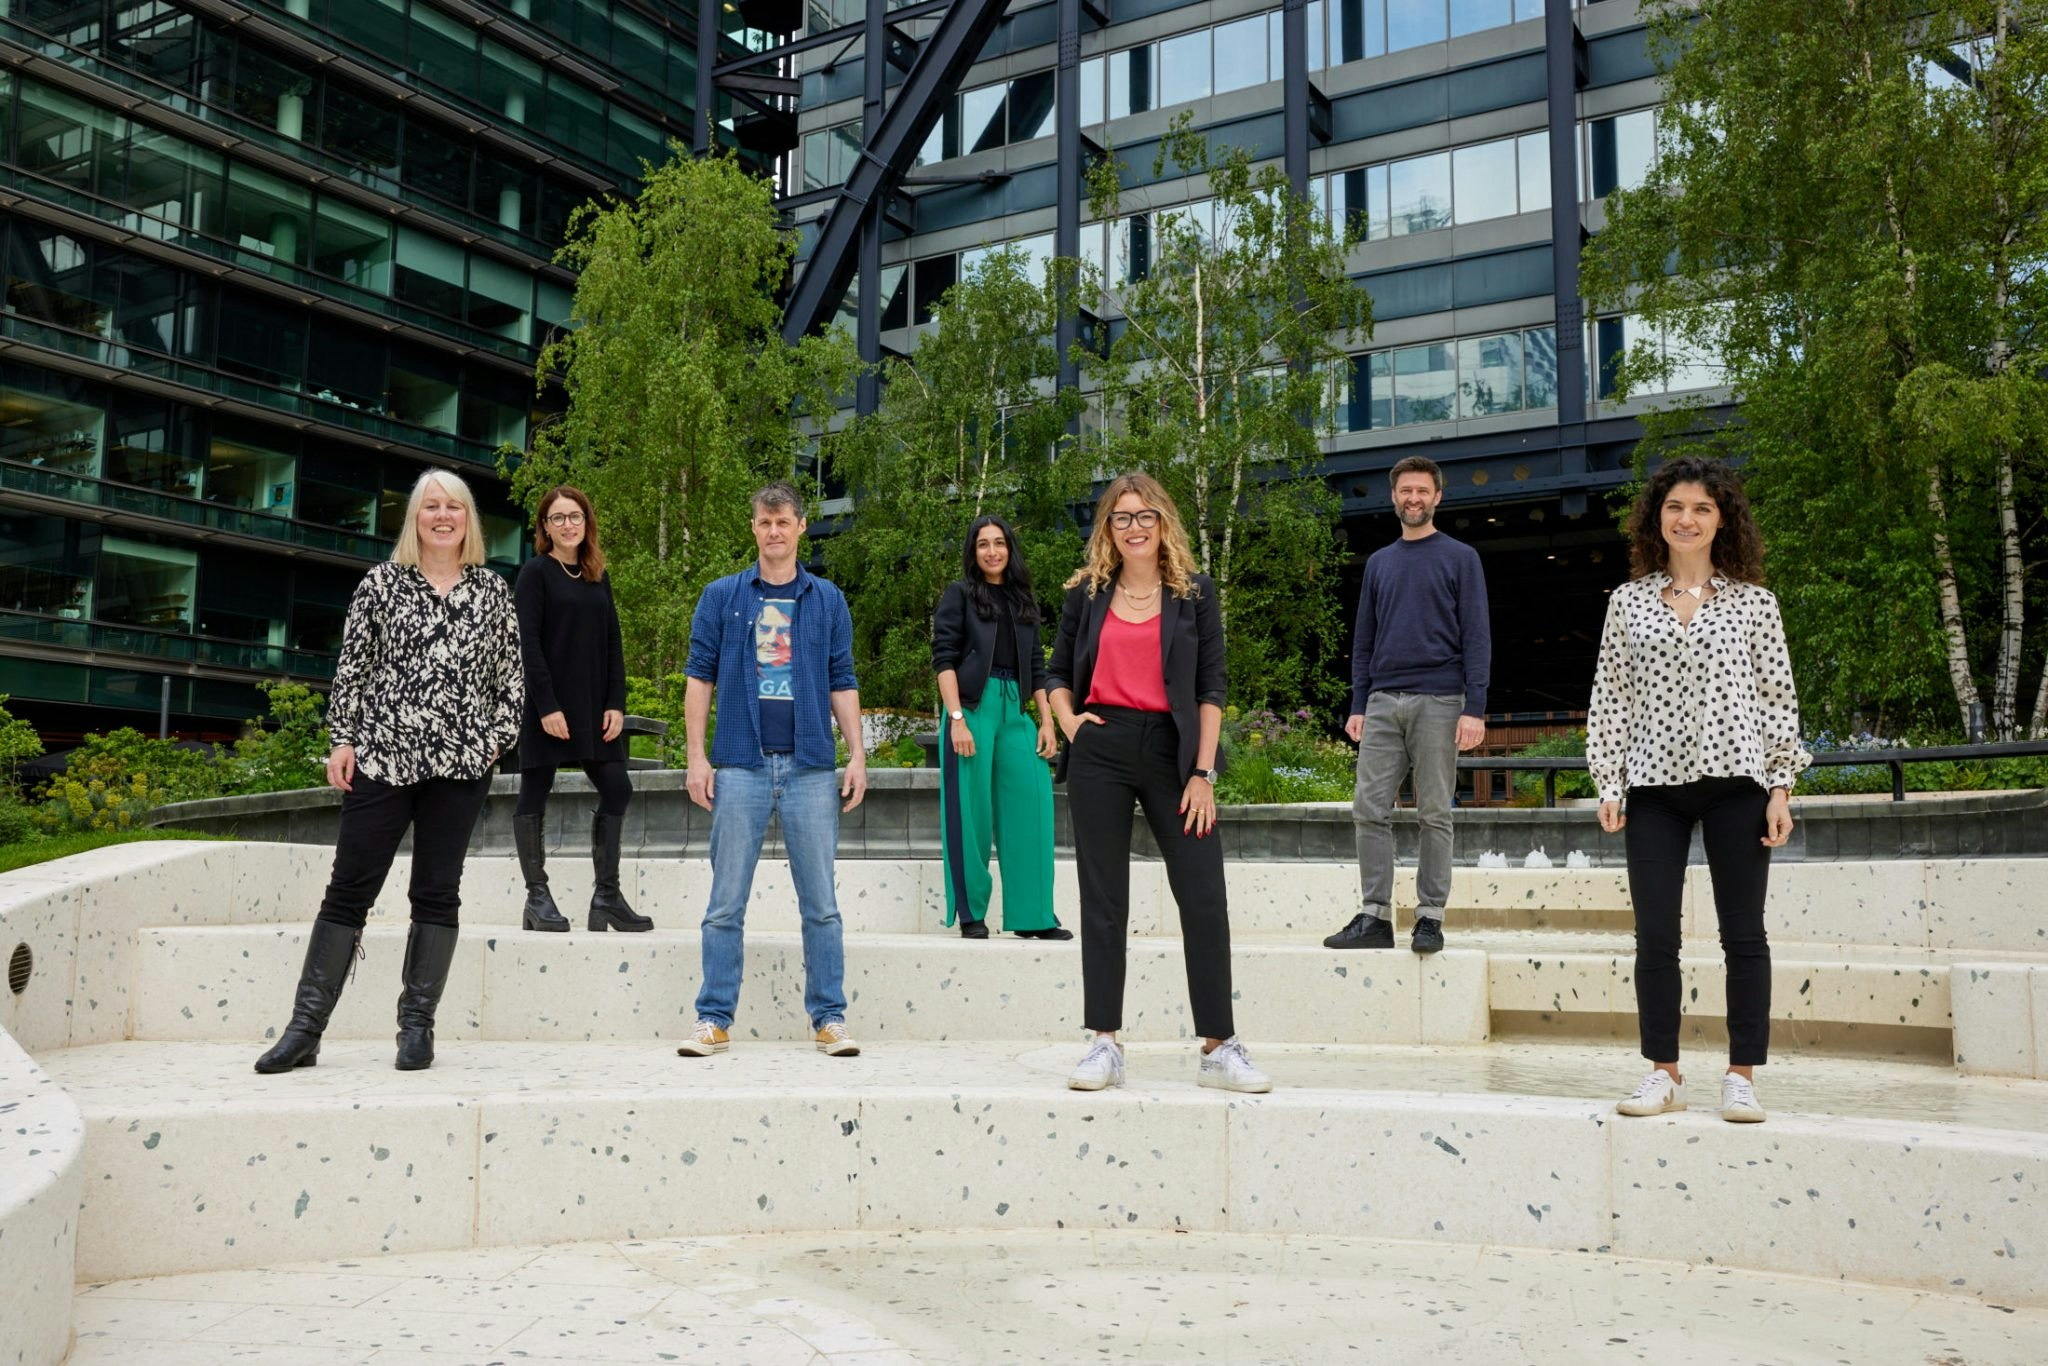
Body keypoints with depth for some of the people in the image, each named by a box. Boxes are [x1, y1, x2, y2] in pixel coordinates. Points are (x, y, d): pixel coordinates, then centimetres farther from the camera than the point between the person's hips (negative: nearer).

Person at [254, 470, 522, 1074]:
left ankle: (417, 1026, 12)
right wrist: (343, 738, -1)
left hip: (461, 763, 1)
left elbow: (511, 677, 10)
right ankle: (304, 1029, 6)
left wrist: (496, 740, 1)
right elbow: (351, 668, 6)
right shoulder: (381, 583, 6)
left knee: (437, 893, 4)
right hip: (382, 757, -1)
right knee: (349, 889, 0)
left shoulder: (492, 591, 9)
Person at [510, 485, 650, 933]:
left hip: (593, 706, 6)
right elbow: (527, 642, -10)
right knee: (535, 793, 1)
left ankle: (607, 895, 6)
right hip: (545, 705, -6)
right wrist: (546, 706, -17)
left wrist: (616, 703, 2)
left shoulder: (598, 577, 14)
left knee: (616, 789, -1)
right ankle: (537, 896, 8)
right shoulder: (536, 572, -2)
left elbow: (612, 644, 12)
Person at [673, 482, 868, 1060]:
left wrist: (857, 756, 2)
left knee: (821, 903, 3)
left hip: (811, 768, 1)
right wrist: (697, 758, -2)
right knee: (726, 904, 4)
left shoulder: (827, 600, 10)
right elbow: (699, 678, 6)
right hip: (741, 766, 0)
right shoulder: (722, 596, 7)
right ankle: (714, 1019, 12)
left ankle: (829, 1017, 12)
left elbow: (843, 683, 10)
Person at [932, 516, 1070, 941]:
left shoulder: (1022, 601, 17)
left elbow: (1037, 667, 17)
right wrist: (957, 719, -15)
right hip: (973, 707, -5)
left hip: (1015, 711, 5)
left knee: (1030, 808, -1)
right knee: (971, 811, -2)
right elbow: (944, 658, -5)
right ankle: (970, 915, 8)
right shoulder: (960, 594, 3)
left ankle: (1032, 916, 6)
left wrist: (1046, 722, 8)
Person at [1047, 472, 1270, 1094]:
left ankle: (1219, 1048, 6)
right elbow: (1057, 671, 19)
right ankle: (1105, 1045, 10)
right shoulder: (1087, 594, 9)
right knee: (1103, 902, 4)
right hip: (1100, 752, 1)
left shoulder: (1194, 592, 5)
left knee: (1205, 899, -3)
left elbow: (1211, 686, 2)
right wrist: (1068, 721, -1)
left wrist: (1203, 772, -5)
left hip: (1171, 751, -1)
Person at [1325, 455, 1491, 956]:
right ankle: (1375, 916, 6)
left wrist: (1474, 708, -11)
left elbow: (1476, 637, -3)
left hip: (1438, 702, -4)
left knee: (1434, 815, 1)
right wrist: (1357, 705, 8)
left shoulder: (1461, 558, 3)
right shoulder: (1378, 563, 16)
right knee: (1369, 810, 0)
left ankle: (1430, 918, 8)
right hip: (1383, 703, 4)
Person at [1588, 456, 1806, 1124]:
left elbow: (1778, 695, 5)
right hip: (1654, 783, 1)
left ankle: (1741, 1077, 11)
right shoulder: (1628, 600, 8)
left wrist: (1781, 787, -2)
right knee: (1654, 933, 2)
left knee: (1743, 932, 3)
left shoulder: (1753, 601, 6)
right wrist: (1608, 783, 1)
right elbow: (1610, 696, 7)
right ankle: (1663, 1074, 12)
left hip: (1735, 780, -1)